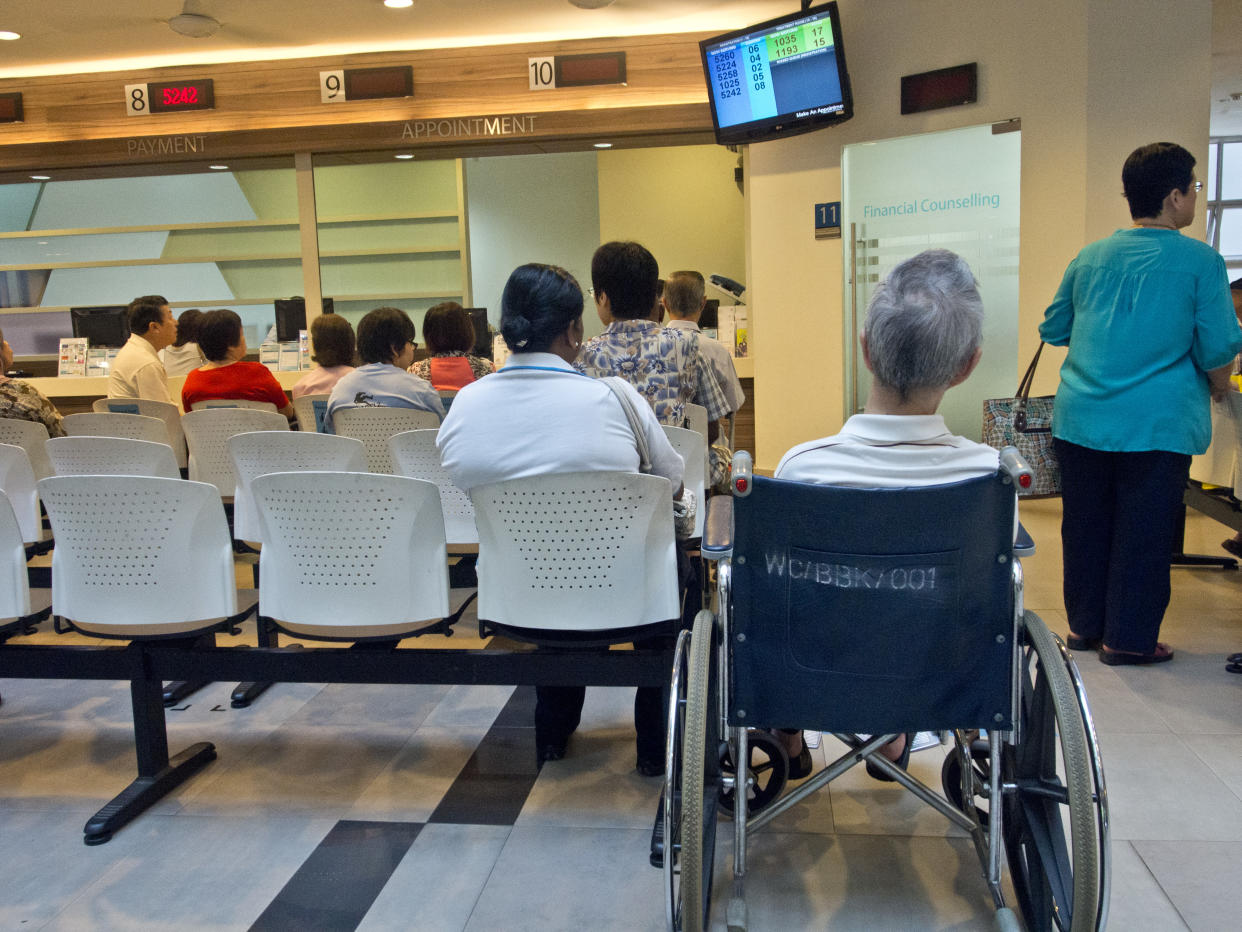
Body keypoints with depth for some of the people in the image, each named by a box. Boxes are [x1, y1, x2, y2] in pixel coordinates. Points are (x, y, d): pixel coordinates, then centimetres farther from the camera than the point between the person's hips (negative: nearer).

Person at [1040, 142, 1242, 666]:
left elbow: (1053, 330, 16)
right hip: (1156, 426, -4)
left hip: (1080, 420, 4)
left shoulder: (1089, 258, 7)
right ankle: (1129, 640, 14)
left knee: (1084, 527, 13)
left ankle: (1084, 626, 26)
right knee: (1143, 534, 5)